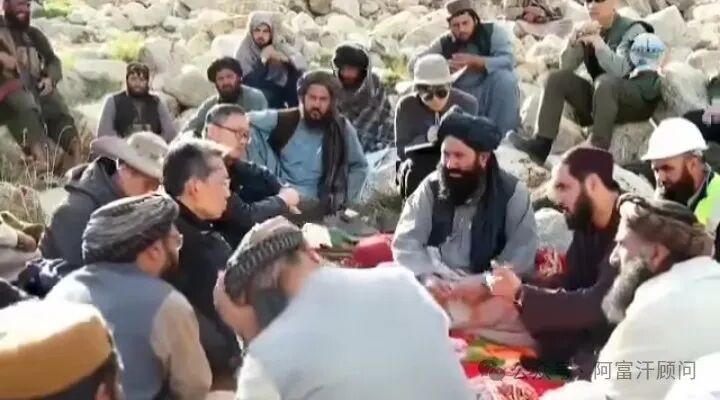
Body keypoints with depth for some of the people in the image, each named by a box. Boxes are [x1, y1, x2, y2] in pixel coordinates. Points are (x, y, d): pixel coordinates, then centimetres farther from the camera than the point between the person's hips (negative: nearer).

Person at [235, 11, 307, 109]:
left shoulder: (278, 44, -7)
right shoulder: (244, 50, -17)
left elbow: (302, 63, -16)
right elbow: (249, 82, -27)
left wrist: (283, 58, -32)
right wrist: (263, 59, -30)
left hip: (279, 88, 4)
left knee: (296, 71, -18)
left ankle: (295, 108, -7)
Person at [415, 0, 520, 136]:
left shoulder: (493, 32, -6)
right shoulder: (444, 43, 1)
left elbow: (508, 60, -21)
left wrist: (474, 61, -32)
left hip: (495, 98, -2)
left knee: (504, 77, -31)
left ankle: (502, 136, -23)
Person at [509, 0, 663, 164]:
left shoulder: (633, 29, -9)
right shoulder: (590, 29, 8)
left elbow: (619, 69, -27)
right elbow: (566, 66, -1)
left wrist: (598, 41, -33)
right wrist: (573, 38, -16)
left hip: (641, 99, -6)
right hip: (602, 97, 6)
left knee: (605, 81, -35)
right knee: (558, 78, -9)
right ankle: (541, 144, -22)